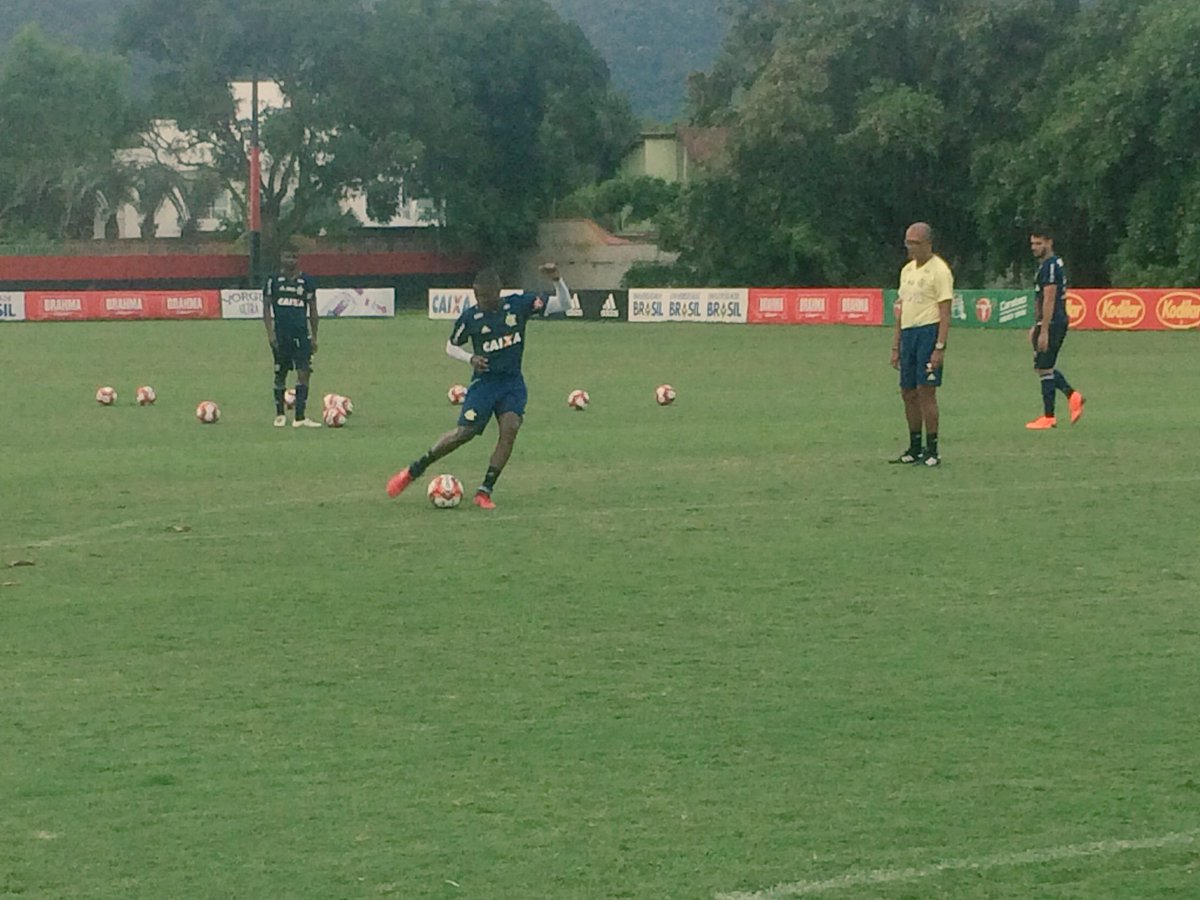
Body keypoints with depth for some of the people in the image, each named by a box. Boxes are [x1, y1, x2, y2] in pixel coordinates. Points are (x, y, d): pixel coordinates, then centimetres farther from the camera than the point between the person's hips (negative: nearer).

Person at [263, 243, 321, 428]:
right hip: (281, 334, -1)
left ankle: (300, 417, -9)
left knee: (304, 372, -9)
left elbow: (313, 311, 11)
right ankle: (280, 414, 21)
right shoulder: (273, 280, 3)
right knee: (280, 374, 7)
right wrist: (270, 333, -8)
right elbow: (266, 307, 3)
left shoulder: (306, 281, 7)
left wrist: (314, 336, 7)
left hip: (301, 333, 1)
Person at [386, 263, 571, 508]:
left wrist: (557, 280, -24)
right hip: (484, 380, -2)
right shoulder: (470, 317, -8)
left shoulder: (520, 305, -6)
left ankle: (485, 491, -12)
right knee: (464, 433, -9)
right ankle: (413, 471, 8)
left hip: (512, 381, 2)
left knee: (510, 428, -19)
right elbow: (451, 347, 7)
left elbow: (563, 304, -5)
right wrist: (470, 358, -13)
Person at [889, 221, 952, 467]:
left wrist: (940, 347, -19)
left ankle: (932, 451, -4)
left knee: (926, 391, -9)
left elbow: (945, 313, -12)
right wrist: (896, 346, 17)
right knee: (908, 392, 8)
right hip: (908, 333, 8)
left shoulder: (939, 270, -8)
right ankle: (915, 448, 17)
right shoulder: (907, 270, 16)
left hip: (928, 331, -8)